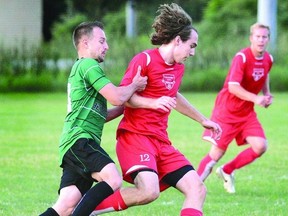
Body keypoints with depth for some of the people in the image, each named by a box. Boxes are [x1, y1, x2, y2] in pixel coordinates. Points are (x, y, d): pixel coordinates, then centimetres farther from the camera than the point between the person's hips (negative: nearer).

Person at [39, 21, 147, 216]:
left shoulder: (79, 68, 29)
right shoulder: (88, 65, -4)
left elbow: (97, 116, 34)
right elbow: (116, 97, -13)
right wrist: (135, 86, 6)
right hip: (79, 139, -10)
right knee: (113, 179, -26)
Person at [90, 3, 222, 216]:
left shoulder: (178, 68, 15)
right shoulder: (145, 60, -9)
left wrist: (203, 120, 43)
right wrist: (154, 103, -25)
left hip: (161, 141, 8)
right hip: (135, 136, -8)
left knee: (197, 190, -5)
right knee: (149, 191, -30)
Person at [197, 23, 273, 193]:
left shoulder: (268, 59, 1)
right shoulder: (242, 57, -20)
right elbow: (233, 87, -27)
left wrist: (267, 94, 7)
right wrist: (255, 98, -37)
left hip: (247, 112, 6)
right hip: (227, 110, -6)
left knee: (260, 146, -9)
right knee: (217, 152, -6)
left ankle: (227, 171, 10)